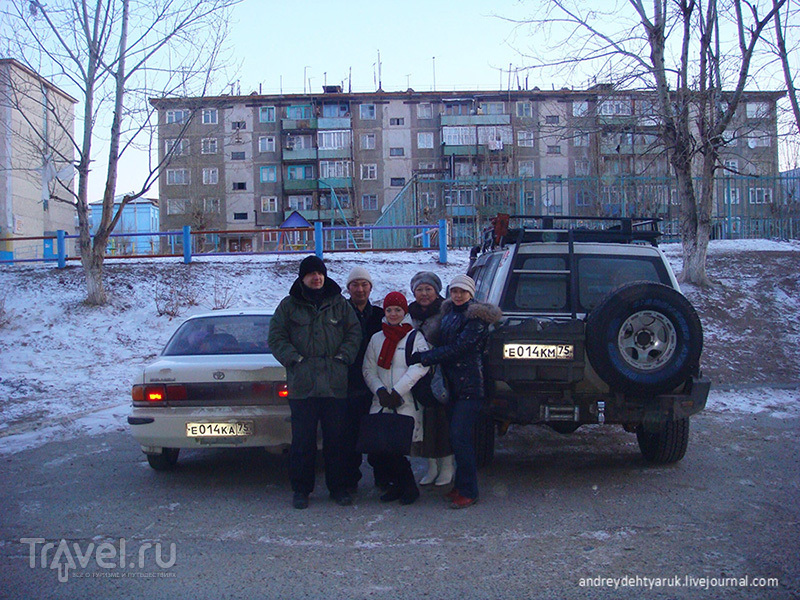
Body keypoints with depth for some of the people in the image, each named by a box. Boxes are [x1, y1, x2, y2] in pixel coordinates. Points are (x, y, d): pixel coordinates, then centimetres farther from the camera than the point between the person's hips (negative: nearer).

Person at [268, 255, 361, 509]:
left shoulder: (339, 303, 12)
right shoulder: (289, 305, 8)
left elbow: (354, 332, 12)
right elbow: (276, 337, 5)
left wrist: (343, 356, -2)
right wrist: (294, 358, -7)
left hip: (335, 385, 1)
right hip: (302, 385, -1)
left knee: (336, 440, 7)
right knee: (302, 441, 2)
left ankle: (338, 487, 18)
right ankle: (301, 489, 14)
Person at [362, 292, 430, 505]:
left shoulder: (415, 337, 4)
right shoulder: (376, 339, 17)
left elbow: (420, 366, -11)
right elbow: (368, 369, 12)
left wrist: (397, 391, -16)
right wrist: (380, 390, -6)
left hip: (406, 404, -4)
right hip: (381, 404, 4)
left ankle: (408, 487, 10)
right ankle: (396, 484, 17)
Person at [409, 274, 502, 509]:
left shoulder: (476, 316, -9)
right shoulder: (448, 312, 16)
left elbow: (458, 348, -17)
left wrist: (422, 358, -17)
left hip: (470, 384, -7)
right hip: (452, 383, 7)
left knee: (460, 436, -10)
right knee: (457, 435, 9)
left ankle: (468, 492, -2)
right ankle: (461, 484, 20)